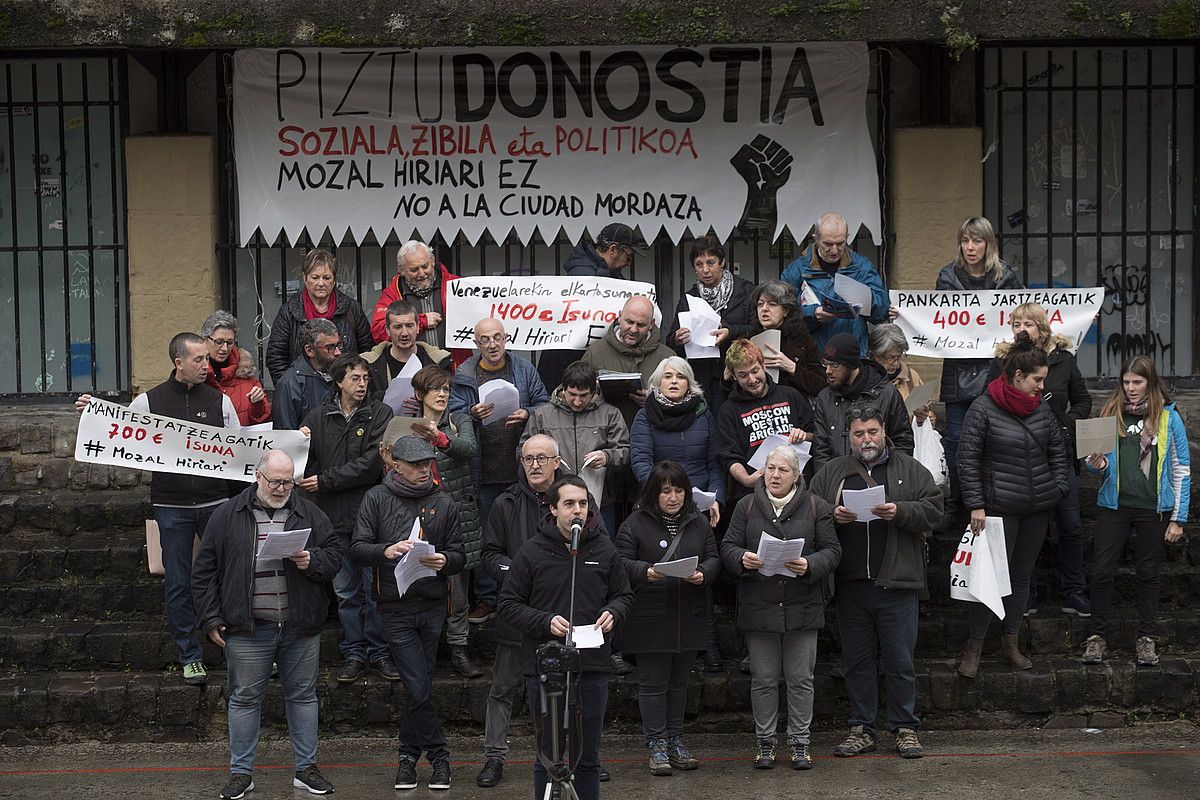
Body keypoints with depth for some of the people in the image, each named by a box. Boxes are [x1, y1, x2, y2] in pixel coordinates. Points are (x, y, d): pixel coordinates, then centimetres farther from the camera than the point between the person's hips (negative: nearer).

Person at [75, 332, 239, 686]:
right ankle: (190, 657, 17)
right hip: (172, 507, 0)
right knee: (178, 584, 5)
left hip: (215, 502, 1)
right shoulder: (149, 401, 2)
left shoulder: (220, 400, 6)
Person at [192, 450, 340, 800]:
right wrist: (211, 620, -1)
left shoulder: (310, 514, 6)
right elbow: (204, 571, 3)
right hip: (248, 628, -2)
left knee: (303, 695, 9)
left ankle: (306, 769, 20)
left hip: (301, 627, 2)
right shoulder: (227, 515, 1)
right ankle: (241, 772, 16)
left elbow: (334, 556, 10)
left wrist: (312, 561, -12)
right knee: (245, 698, 5)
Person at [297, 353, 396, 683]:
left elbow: (370, 464, -10)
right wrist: (299, 446, -11)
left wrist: (325, 481, -11)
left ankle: (379, 652, 15)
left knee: (376, 588, 3)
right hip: (335, 519, 2)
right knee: (345, 591, 9)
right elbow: (305, 461, 12)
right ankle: (354, 653, 19)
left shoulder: (380, 414, -1)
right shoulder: (318, 417, 7)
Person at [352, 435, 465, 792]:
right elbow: (357, 549, -4)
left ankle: (409, 756, 22)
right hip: (395, 609, -2)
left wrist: (445, 561, -15)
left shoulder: (443, 503, 8)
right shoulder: (377, 498, 3)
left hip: (433, 607, 2)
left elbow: (459, 555, 8)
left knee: (416, 686, 8)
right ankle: (438, 755, 9)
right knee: (419, 688, -7)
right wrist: (386, 551, -24)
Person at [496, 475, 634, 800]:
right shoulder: (532, 551, -3)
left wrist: (612, 613, -4)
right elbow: (509, 604, -1)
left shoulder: (604, 549, 6)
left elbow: (624, 595, 17)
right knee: (549, 757, 6)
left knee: (588, 757, 12)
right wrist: (546, 622, -15)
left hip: (593, 666, 3)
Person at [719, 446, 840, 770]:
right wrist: (742, 558, -17)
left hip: (802, 607, 0)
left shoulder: (815, 507, 4)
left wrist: (809, 565, -18)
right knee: (763, 679, 7)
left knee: (800, 679, 6)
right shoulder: (746, 506, 6)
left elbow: (832, 550, 1)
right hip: (758, 607, 1)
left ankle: (800, 743, 17)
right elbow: (728, 546, 5)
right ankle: (765, 743, 18)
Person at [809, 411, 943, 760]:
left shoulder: (910, 470, 8)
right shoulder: (831, 473, 12)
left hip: (896, 583, -2)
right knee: (857, 659, 9)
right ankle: (862, 729, 18)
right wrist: (833, 517, -10)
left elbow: (933, 509, -1)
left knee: (900, 659, 3)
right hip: (850, 584, 2)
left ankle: (905, 728, 14)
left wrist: (900, 512, -16)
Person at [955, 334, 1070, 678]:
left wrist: (1059, 488, 7)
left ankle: (1010, 642, 23)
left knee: (1022, 575, 12)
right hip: (999, 506, -5)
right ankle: (974, 647, 7)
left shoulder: (1041, 408, 6)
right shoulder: (983, 409, -10)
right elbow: (967, 459, -9)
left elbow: (1058, 450, 17)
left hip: (1038, 507, 5)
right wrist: (975, 505, -13)